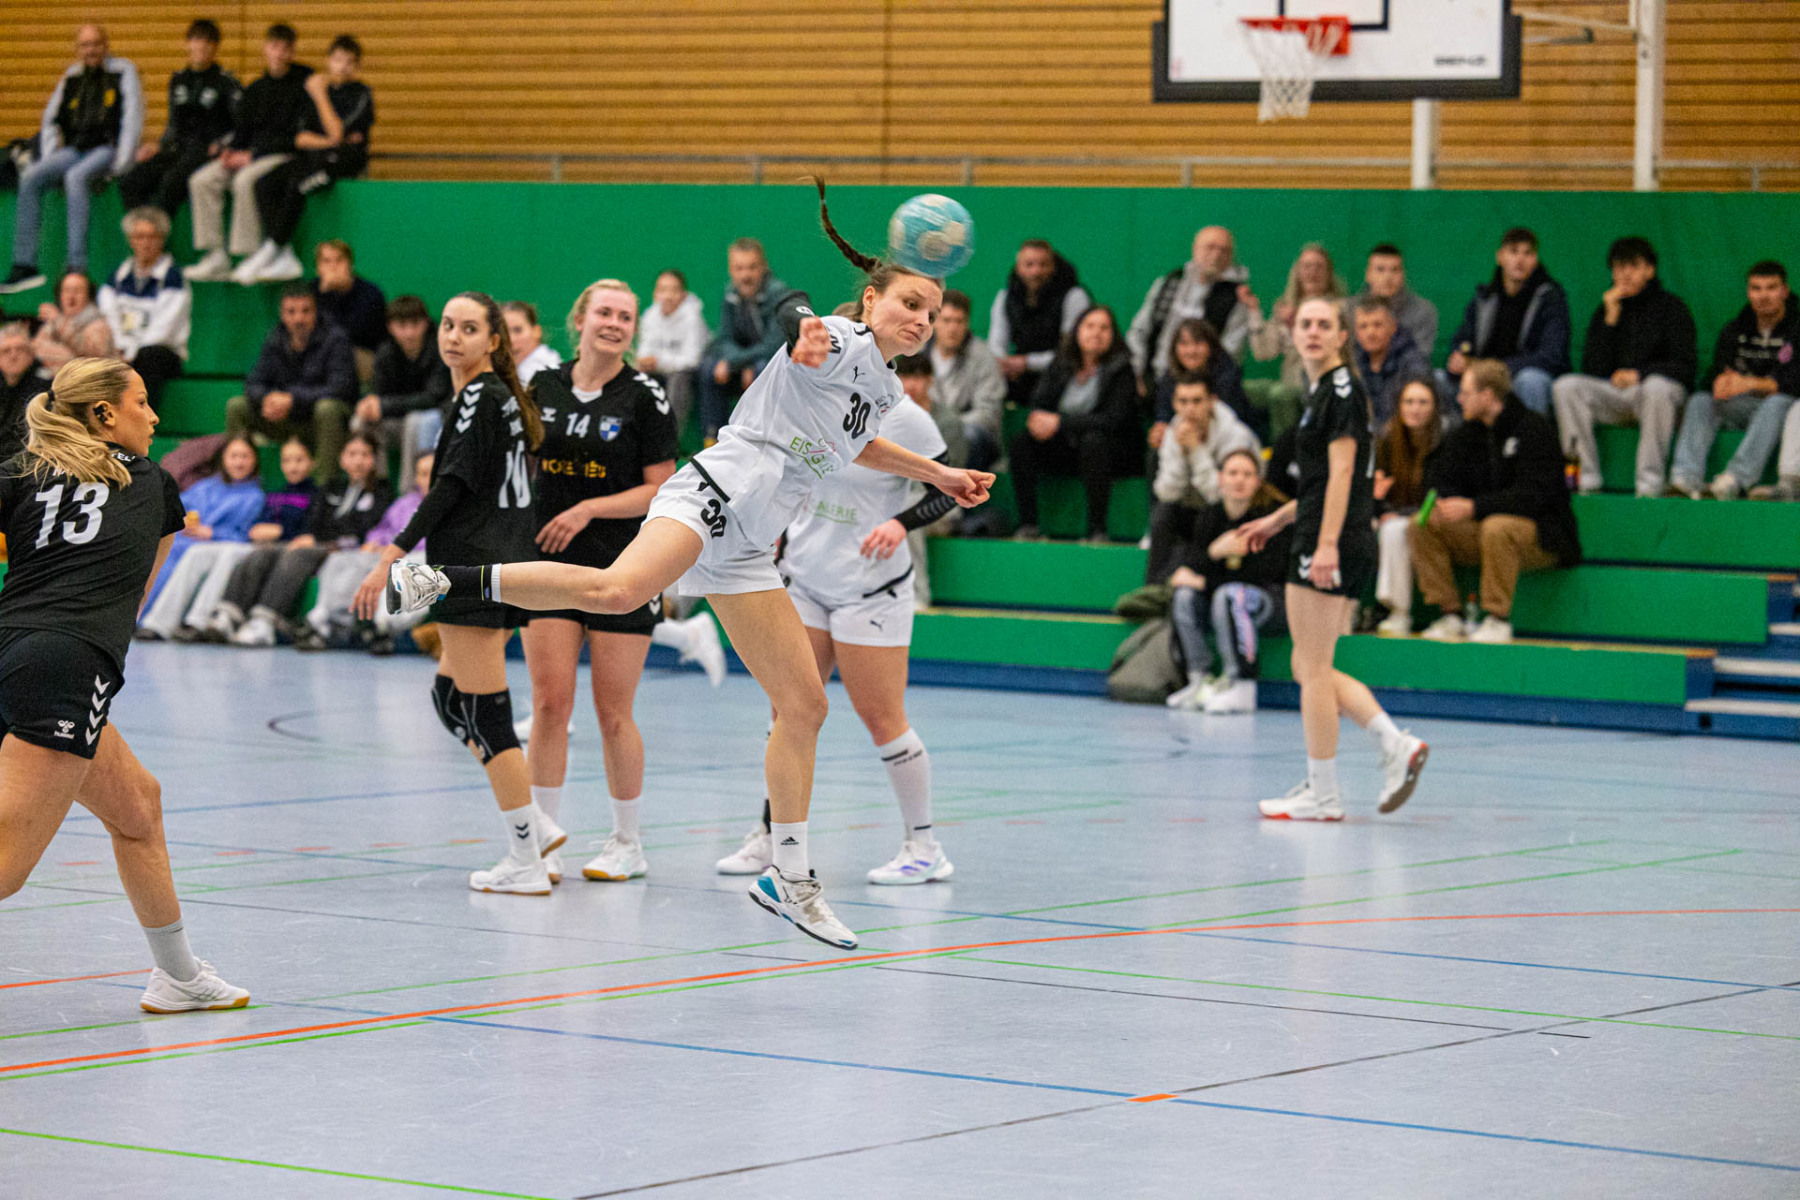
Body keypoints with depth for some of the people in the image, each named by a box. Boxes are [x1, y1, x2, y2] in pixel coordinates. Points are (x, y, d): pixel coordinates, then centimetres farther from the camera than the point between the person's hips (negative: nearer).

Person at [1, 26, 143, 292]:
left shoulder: (123, 71, 4)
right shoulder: (71, 78, 19)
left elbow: (132, 119, -5)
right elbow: (51, 120, 20)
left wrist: (119, 164, -15)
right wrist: (49, 160, 4)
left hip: (107, 148, -5)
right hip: (74, 148, 5)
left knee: (75, 177, -36)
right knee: (30, 178, -20)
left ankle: (77, 265, -41)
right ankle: (24, 266, -24)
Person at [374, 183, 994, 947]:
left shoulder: (883, 390, 22)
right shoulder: (841, 344, -4)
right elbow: (792, 314, -29)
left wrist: (936, 474, 46)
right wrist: (805, 332, -52)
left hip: (746, 551, 9)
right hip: (716, 493, -9)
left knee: (804, 704, 6)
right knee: (618, 589, -38)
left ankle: (788, 878, 13)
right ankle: (443, 581, -30)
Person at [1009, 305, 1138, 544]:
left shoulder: (1122, 368, -8)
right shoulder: (1061, 365, 7)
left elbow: (1115, 419, -17)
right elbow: (1039, 405, 5)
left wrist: (1060, 423, -20)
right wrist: (1038, 420, -23)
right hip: (1066, 448, 4)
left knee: (1094, 440, -37)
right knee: (1022, 442, -19)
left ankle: (1097, 528, -35)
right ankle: (1027, 523, -22)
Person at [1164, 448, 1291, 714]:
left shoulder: (1273, 513, -15)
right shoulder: (1210, 516, 3)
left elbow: (1269, 571, -20)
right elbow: (1190, 561, -1)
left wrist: (1206, 580, -18)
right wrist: (1214, 551, -26)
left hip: (1278, 600, -6)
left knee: (1229, 596, -34)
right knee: (1184, 597, -16)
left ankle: (1241, 688, -29)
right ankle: (1200, 680, -12)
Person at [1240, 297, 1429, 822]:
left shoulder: (1342, 389, -10)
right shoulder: (1320, 391, 18)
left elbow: (1342, 472, -18)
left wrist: (1326, 545, -24)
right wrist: (1277, 520, 28)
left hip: (1334, 547, -10)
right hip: (1349, 547, 10)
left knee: (1312, 668, -3)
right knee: (1311, 669, 12)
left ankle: (1322, 793, 2)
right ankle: (1397, 744, 5)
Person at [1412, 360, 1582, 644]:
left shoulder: (1533, 430, -15)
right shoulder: (1468, 432, 7)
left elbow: (1533, 495, -24)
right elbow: (1440, 477, 12)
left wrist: (1474, 507, -31)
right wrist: (1441, 504, -13)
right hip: (1482, 529, 7)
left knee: (1498, 527, -39)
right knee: (1421, 528, -11)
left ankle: (1498, 619, -27)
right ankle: (1450, 617, -11)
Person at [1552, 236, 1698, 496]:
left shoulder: (1670, 306, 3)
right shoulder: (1606, 308, 13)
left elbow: (1685, 365, -5)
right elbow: (1593, 369, 2)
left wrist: (1639, 374, -19)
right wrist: (1610, 319, -6)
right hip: (1615, 395, 4)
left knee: (1657, 387, -39)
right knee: (1565, 386, -23)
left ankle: (1649, 484, -37)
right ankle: (1588, 481, -26)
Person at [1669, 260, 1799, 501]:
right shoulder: (1735, 330, 12)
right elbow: (1715, 375, 1)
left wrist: (1752, 384, -33)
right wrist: (1721, 383, -27)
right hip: (1740, 409, 4)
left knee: (1777, 402, -38)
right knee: (1700, 400, -23)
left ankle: (1737, 478, -55)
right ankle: (1686, 478, -45)